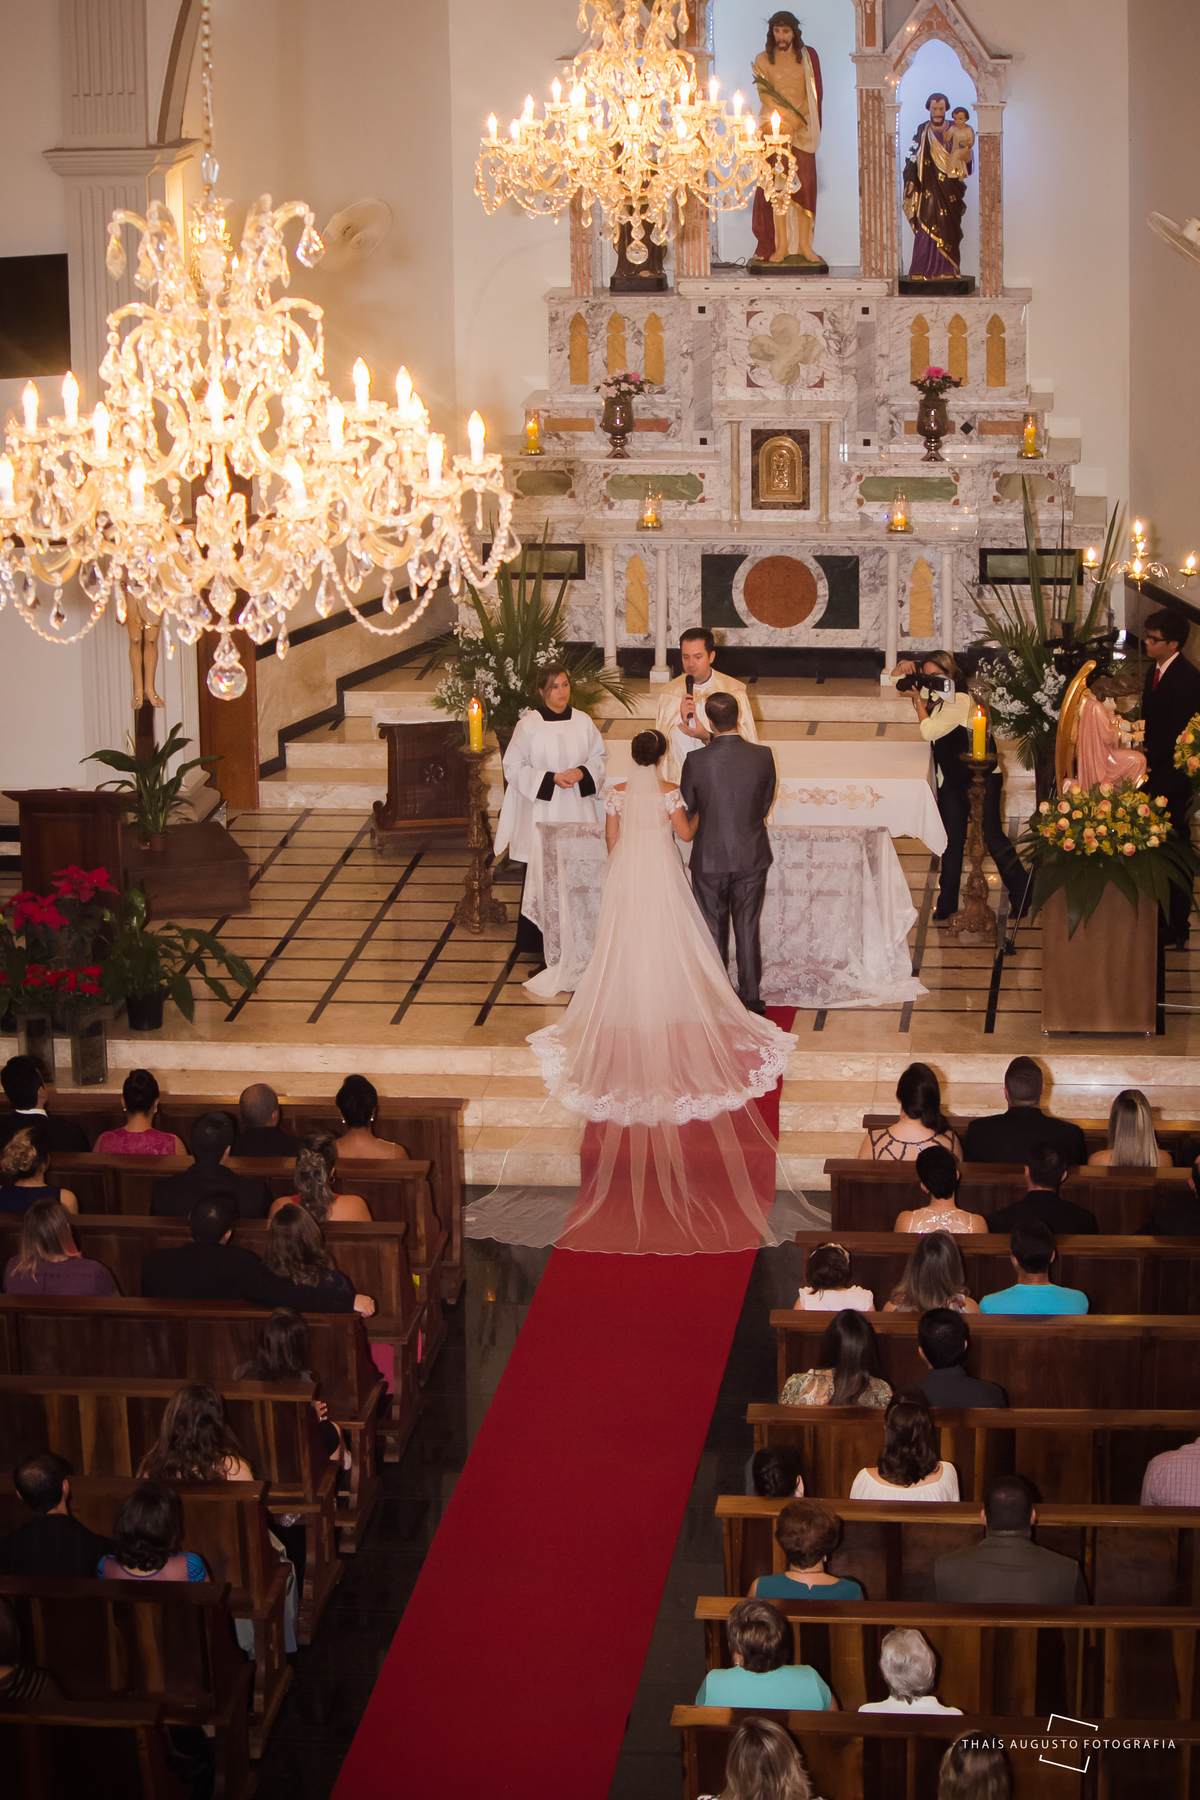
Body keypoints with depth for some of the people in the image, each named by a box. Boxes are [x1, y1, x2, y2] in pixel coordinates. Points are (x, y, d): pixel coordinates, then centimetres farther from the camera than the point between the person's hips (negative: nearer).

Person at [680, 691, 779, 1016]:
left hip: (709, 858, -1)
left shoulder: (696, 762, -16)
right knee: (748, 929, 12)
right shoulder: (763, 756, -12)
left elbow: (687, 809, -2)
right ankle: (750, 998, 16)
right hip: (752, 856, 1)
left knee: (713, 931, 12)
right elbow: (767, 804, 1)